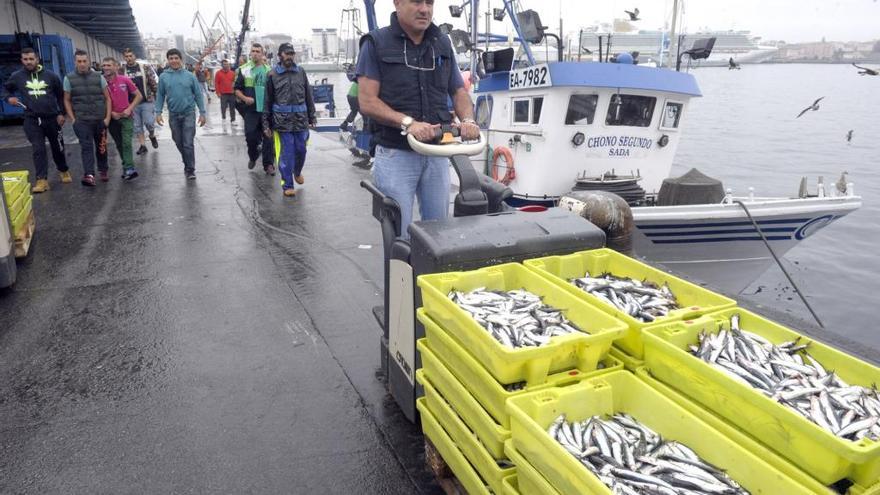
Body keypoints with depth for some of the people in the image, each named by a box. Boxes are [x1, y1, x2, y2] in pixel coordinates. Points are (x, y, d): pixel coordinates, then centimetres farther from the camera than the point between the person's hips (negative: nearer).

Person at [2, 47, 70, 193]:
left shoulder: (50, 75, 1)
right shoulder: (17, 76, 2)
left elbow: (61, 95, 8)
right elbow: (6, 88, 19)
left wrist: (61, 113, 1)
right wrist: (9, 98, -2)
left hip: (52, 118, 0)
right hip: (32, 120, 0)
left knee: (58, 147, 12)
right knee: (38, 150, -7)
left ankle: (63, 171, 34)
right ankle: (41, 180, -7)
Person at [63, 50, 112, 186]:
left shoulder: (99, 77, 3)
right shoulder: (69, 78, 3)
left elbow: (107, 98, 6)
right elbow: (67, 100, 8)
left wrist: (108, 117, -1)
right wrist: (72, 119, -1)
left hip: (100, 119, 1)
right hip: (82, 120, -1)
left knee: (101, 147, 11)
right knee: (86, 147, -11)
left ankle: (103, 171, 29)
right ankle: (89, 175, -19)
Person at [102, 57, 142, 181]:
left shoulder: (125, 80, -5)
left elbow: (139, 96, 2)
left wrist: (129, 109, -8)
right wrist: (111, 113, -8)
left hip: (126, 116, -2)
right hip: (112, 118, 2)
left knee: (126, 143, -13)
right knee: (119, 144, 11)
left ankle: (129, 168, -14)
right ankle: (128, 167, 22)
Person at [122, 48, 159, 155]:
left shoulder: (145, 67, 0)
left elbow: (154, 82, 2)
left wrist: (157, 96, -2)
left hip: (147, 101, -2)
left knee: (149, 122, -9)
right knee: (137, 125, 6)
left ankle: (152, 135, 22)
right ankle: (142, 145, 16)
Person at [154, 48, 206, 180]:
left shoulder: (190, 76, -2)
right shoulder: (163, 77, 2)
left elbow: (198, 95, 0)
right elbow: (160, 95, 6)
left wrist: (202, 113, -3)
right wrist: (158, 112, -1)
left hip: (188, 113, -3)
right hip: (173, 114, 3)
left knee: (188, 143, -7)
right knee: (179, 143, 12)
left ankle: (190, 169, 2)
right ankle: (188, 163, 30)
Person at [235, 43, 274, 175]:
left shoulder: (269, 70, 8)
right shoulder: (244, 70, 4)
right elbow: (237, 89, 6)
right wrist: (244, 98, -12)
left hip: (267, 109, 1)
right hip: (251, 109, -1)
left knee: (268, 137, 0)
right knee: (250, 136, -4)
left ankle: (268, 164, 7)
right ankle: (253, 157, 23)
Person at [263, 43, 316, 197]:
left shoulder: (301, 72, 9)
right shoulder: (273, 75, 4)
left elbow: (308, 96, 13)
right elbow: (267, 101, 5)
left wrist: (312, 116, 8)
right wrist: (266, 124, 2)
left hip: (301, 119, 2)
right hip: (282, 121, -2)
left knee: (301, 150, 10)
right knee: (286, 153, -2)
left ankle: (297, 172, 39)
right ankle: (287, 185, 6)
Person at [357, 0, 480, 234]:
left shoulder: (443, 45, 11)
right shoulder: (376, 43, -2)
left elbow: (459, 91, 14)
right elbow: (367, 102, -10)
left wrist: (468, 120, -8)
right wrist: (408, 122, -24)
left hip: (437, 154, 4)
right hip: (395, 155, -4)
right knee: (399, 233, 1)